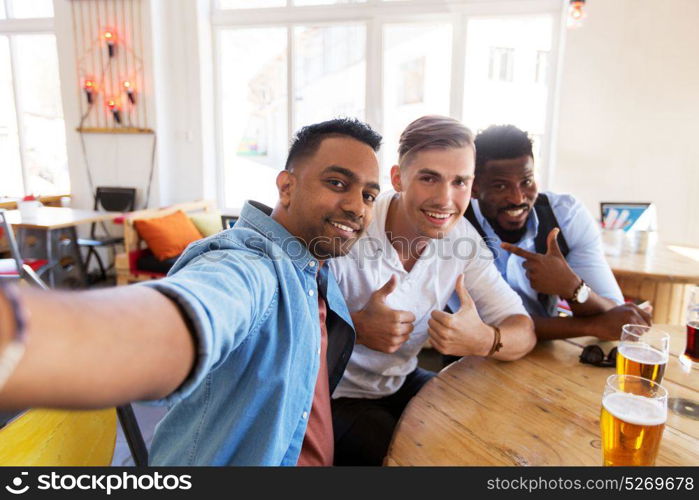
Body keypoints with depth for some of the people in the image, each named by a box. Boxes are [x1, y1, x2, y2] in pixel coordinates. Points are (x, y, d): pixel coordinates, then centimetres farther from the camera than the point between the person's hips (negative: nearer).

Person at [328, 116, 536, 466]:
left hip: (402, 382, 5)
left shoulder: (461, 236, -9)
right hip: (335, 395, -4)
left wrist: (485, 340, -30)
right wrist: (356, 327, -33)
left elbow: (522, 330, -8)